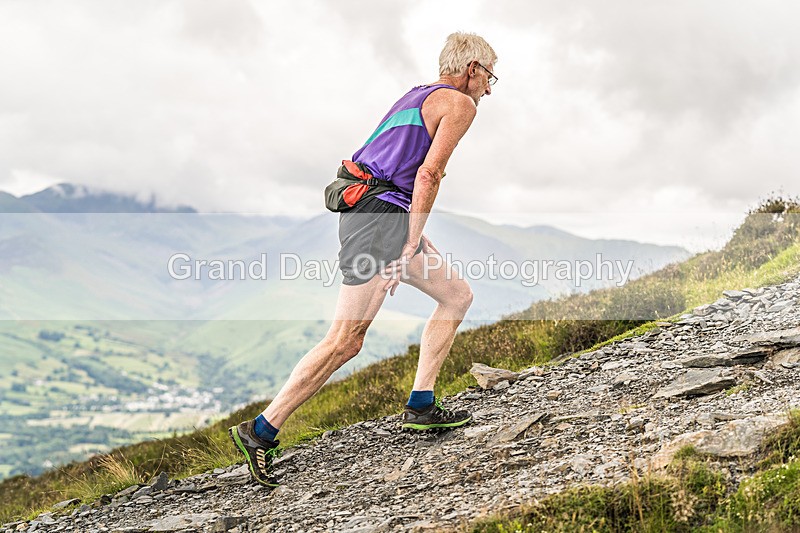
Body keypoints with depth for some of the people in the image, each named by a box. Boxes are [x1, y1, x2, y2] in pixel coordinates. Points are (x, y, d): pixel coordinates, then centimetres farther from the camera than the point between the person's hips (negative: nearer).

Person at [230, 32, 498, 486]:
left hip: (368, 209, 10)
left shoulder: (417, 95, 25)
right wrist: (410, 248, -16)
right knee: (345, 342, -9)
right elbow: (429, 174, -14)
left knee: (458, 296, 14)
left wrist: (412, 238, 25)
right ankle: (262, 432, -5)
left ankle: (421, 407, 11)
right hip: (381, 214, -10)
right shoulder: (460, 103, -2)